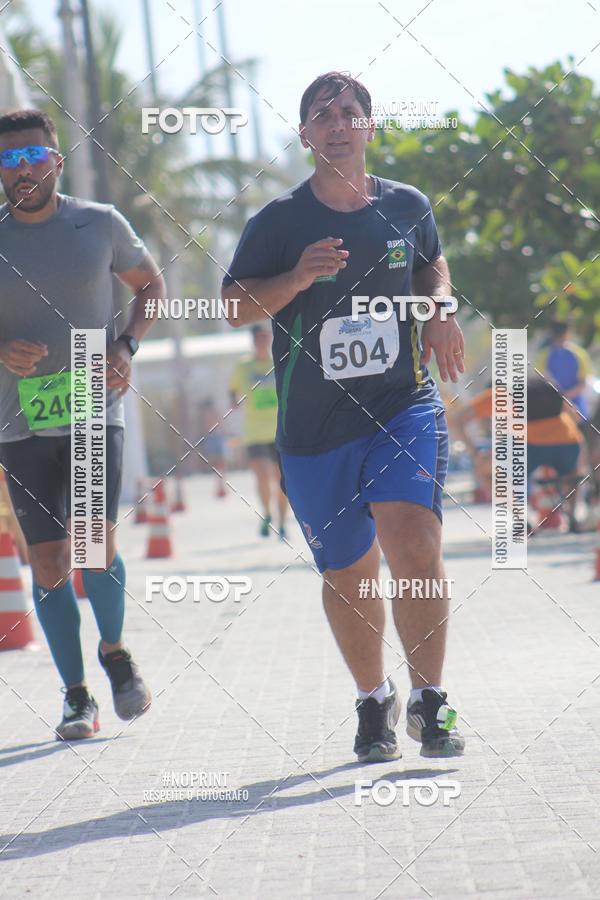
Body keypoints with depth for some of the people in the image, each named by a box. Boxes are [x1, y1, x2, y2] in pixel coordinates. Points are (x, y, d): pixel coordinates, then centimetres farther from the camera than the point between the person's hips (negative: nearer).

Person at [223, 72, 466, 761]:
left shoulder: (406, 207, 5)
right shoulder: (278, 222, -2)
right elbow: (236, 305, -1)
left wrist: (440, 309, 4)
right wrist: (298, 277, -18)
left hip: (404, 407, 0)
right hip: (313, 429, 0)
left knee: (414, 549, -21)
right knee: (347, 575, 10)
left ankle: (428, 702, -8)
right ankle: (374, 703, 31)